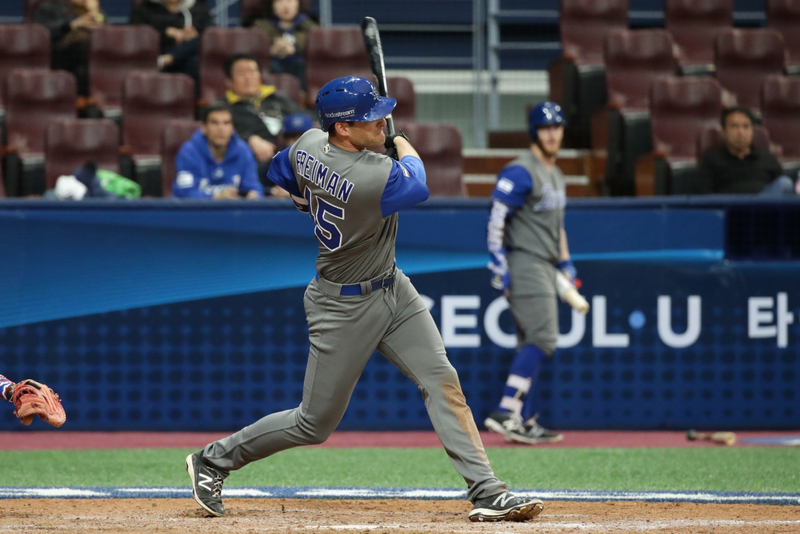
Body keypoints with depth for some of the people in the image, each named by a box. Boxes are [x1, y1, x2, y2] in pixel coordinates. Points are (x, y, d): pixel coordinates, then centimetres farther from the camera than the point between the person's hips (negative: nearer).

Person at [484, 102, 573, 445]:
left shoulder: (556, 176, 19)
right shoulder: (520, 172, -11)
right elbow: (496, 219, -15)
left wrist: (565, 262, 22)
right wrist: (499, 265, -20)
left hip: (546, 268, 10)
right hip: (524, 264, -10)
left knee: (532, 344, 8)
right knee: (542, 338, -17)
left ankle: (515, 420, 10)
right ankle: (505, 413, -19)